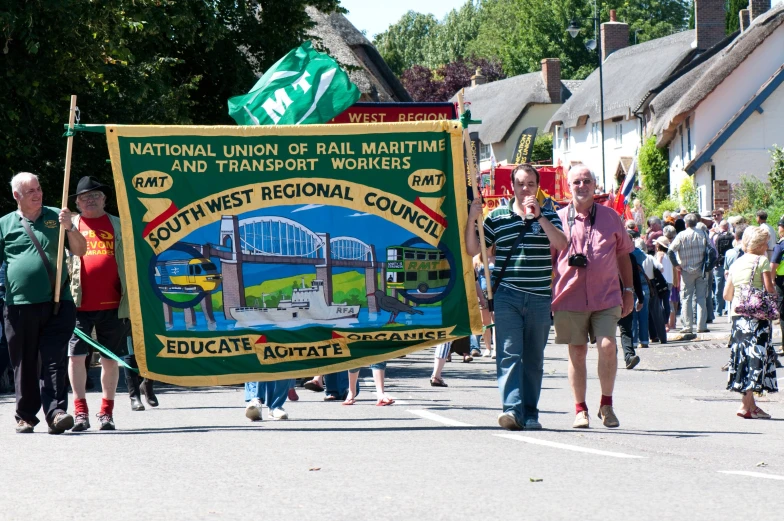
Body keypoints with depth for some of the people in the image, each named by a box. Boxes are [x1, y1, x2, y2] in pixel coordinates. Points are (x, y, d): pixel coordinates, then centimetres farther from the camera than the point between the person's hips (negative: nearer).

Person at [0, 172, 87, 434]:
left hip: (57, 303, 0)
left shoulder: (55, 217, 12)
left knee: (53, 361, -7)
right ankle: (25, 416, 15)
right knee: (24, 363, 6)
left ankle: (56, 412, -14)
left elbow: (80, 250, 9)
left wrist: (69, 228, -8)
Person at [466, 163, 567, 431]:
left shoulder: (548, 215, 8)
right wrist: (472, 220, -6)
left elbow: (561, 243, -9)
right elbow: (473, 250, 8)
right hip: (507, 296, -1)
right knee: (509, 354, -12)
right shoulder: (497, 217, 8)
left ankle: (530, 413, 12)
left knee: (534, 358, 6)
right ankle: (512, 409, -20)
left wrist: (539, 216, -17)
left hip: (539, 298, 1)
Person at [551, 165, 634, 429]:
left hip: (606, 298, 0)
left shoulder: (610, 217, 8)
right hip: (570, 298, 0)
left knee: (607, 345, -14)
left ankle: (606, 405, 1)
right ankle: (580, 409, 11)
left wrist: (628, 290, 13)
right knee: (577, 352, 3)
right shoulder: (559, 219, 6)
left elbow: (623, 255, 16)